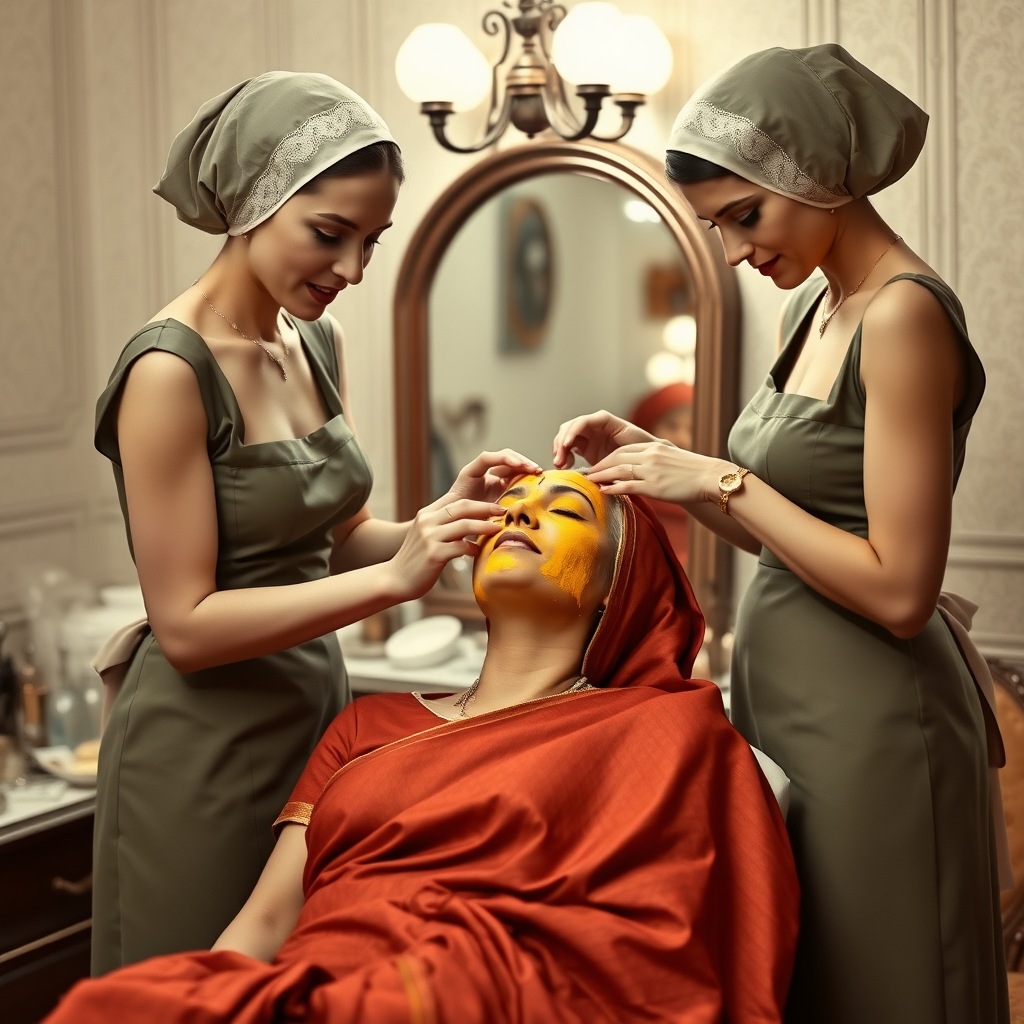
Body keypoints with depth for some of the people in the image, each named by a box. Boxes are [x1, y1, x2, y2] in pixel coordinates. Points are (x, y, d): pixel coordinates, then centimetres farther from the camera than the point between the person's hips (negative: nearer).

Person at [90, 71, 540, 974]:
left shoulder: (317, 342, 5)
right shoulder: (169, 372, -18)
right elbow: (185, 623, -19)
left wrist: (440, 519, -9)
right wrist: (394, 578, -25)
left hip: (315, 712, 7)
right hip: (203, 749, -7)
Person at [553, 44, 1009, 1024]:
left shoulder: (905, 315, -18)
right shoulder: (814, 305, 10)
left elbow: (898, 590, -21)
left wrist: (722, 481, -16)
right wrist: (652, 455, 5)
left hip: (865, 725, -9)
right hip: (787, 704, 9)